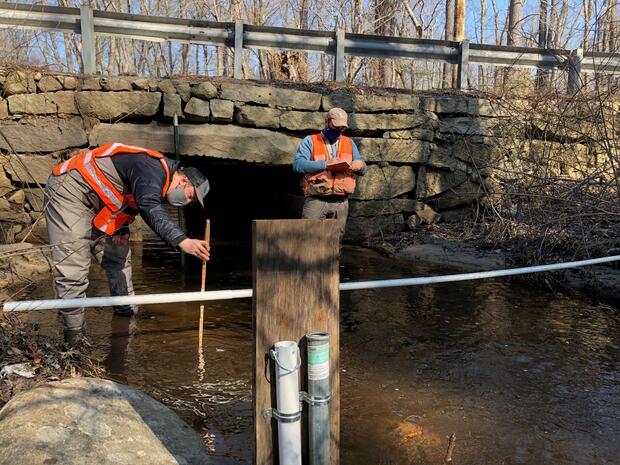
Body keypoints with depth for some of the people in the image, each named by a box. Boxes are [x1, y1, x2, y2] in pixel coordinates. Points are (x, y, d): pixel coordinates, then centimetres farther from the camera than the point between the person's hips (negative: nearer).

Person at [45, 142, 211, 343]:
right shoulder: (152, 170, -26)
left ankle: (127, 313, 22)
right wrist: (183, 241, -57)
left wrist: (120, 233, 9)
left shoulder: (158, 177, 7)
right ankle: (73, 336, -4)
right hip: (69, 190, -10)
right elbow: (151, 210, -45)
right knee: (72, 267, -13)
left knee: (118, 257, 11)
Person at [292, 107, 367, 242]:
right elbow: (297, 165, -8)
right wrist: (324, 164, -15)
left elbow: (363, 170, 18)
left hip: (341, 203, 4)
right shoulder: (310, 141, 7)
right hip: (316, 200, -4)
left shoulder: (349, 143, 20)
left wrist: (360, 165, -6)